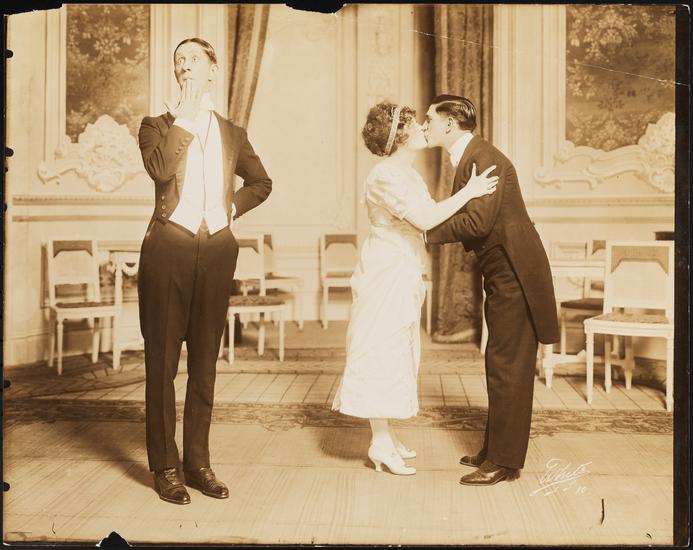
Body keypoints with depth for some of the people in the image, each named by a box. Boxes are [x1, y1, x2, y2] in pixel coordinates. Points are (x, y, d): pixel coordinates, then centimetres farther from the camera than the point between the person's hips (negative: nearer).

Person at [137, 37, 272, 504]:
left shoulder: (232, 133, 15)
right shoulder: (158, 125, 6)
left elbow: (262, 182, 25)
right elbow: (160, 169, -15)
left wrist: (233, 205, 7)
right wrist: (186, 114, -9)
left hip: (216, 251, 3)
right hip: (168, 249, -2)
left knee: (205, 361, 8)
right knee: (162, 360, 1)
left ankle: (198, 462, 19)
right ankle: (165, 466, 11)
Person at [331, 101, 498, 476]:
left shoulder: (409, 175, 14)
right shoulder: (384, 176, -17)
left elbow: (429, 218, 12)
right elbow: (425, 219, -24)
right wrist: (469, 192, -19)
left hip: (404, 276, 10)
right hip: (385, 273, -10)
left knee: (396, 353, 13)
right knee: (382, 351, -4)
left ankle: (386, 437, 23)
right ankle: (381, 444, 5)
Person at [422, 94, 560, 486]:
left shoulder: (484, 158, -17)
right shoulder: (467, 158, 14)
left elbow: (478, 221, -26)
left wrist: (429, 233, -16)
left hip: (514, 274, -10)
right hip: (503, 275, 10)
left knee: (508, 366, -4)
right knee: (501, 365, 16)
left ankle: (504, 461, 6)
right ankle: (496, 449, 27)